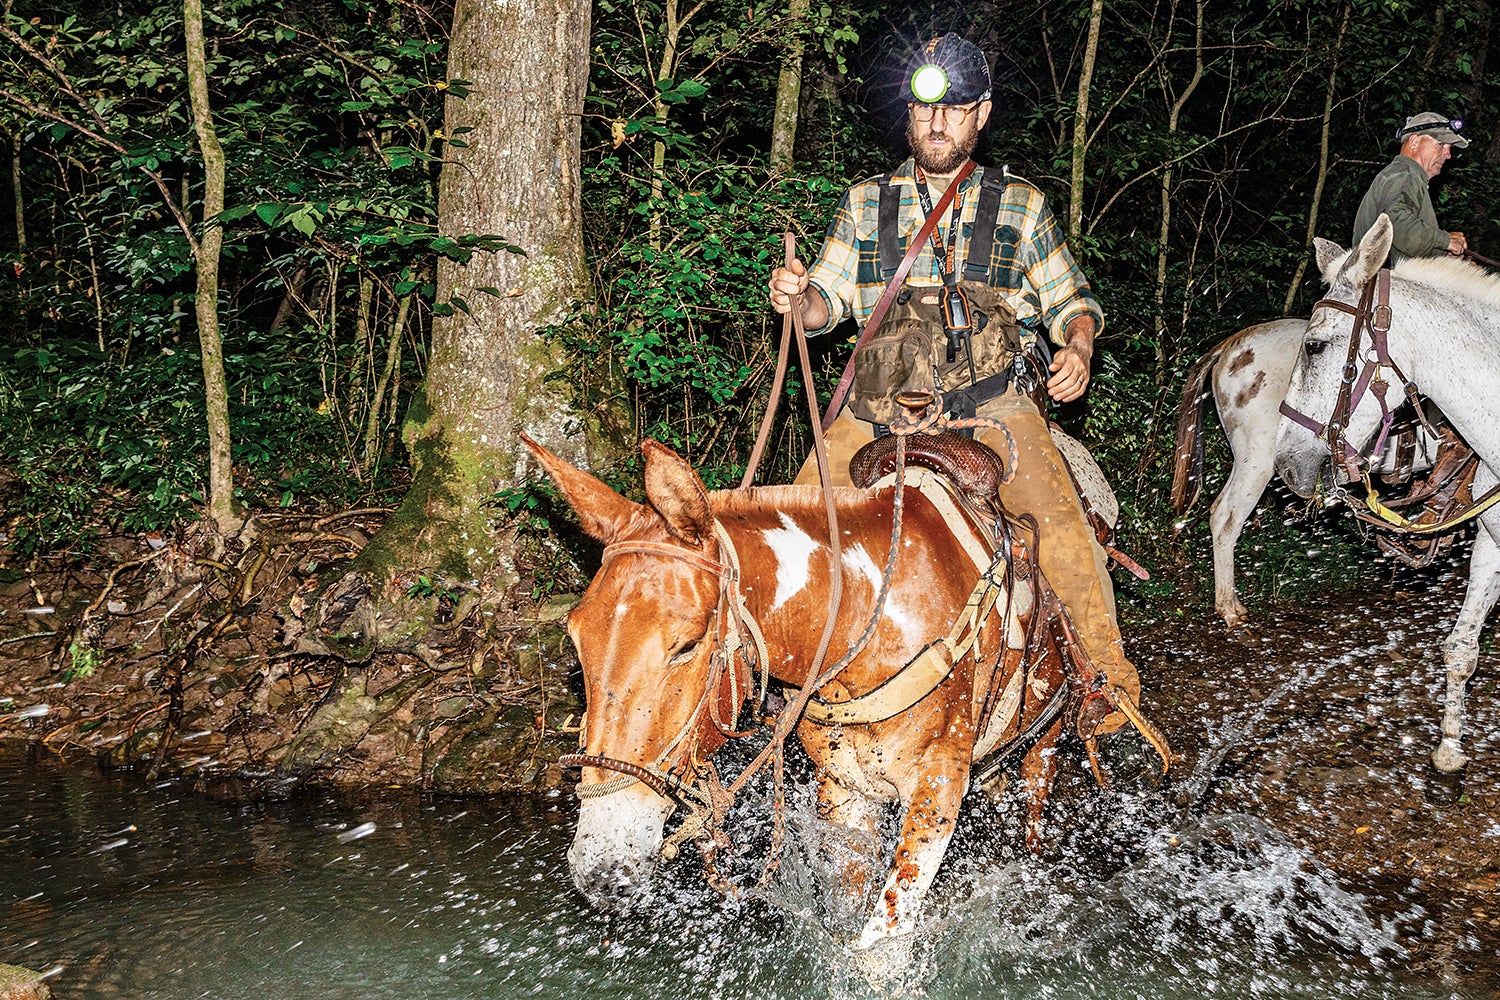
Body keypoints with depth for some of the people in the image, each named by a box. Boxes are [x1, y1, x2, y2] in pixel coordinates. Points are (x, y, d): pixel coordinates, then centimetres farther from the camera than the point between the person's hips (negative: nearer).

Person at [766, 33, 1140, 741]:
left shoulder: (1021, 205, 12)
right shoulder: (866, 202, 14)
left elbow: (1071, 300, 16)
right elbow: (829, 302, 11)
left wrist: (1078, 347, -7)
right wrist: (797, 296, -13)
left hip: (990, 398, -2)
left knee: (1058, 513, -24)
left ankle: (1106, 670, -9)